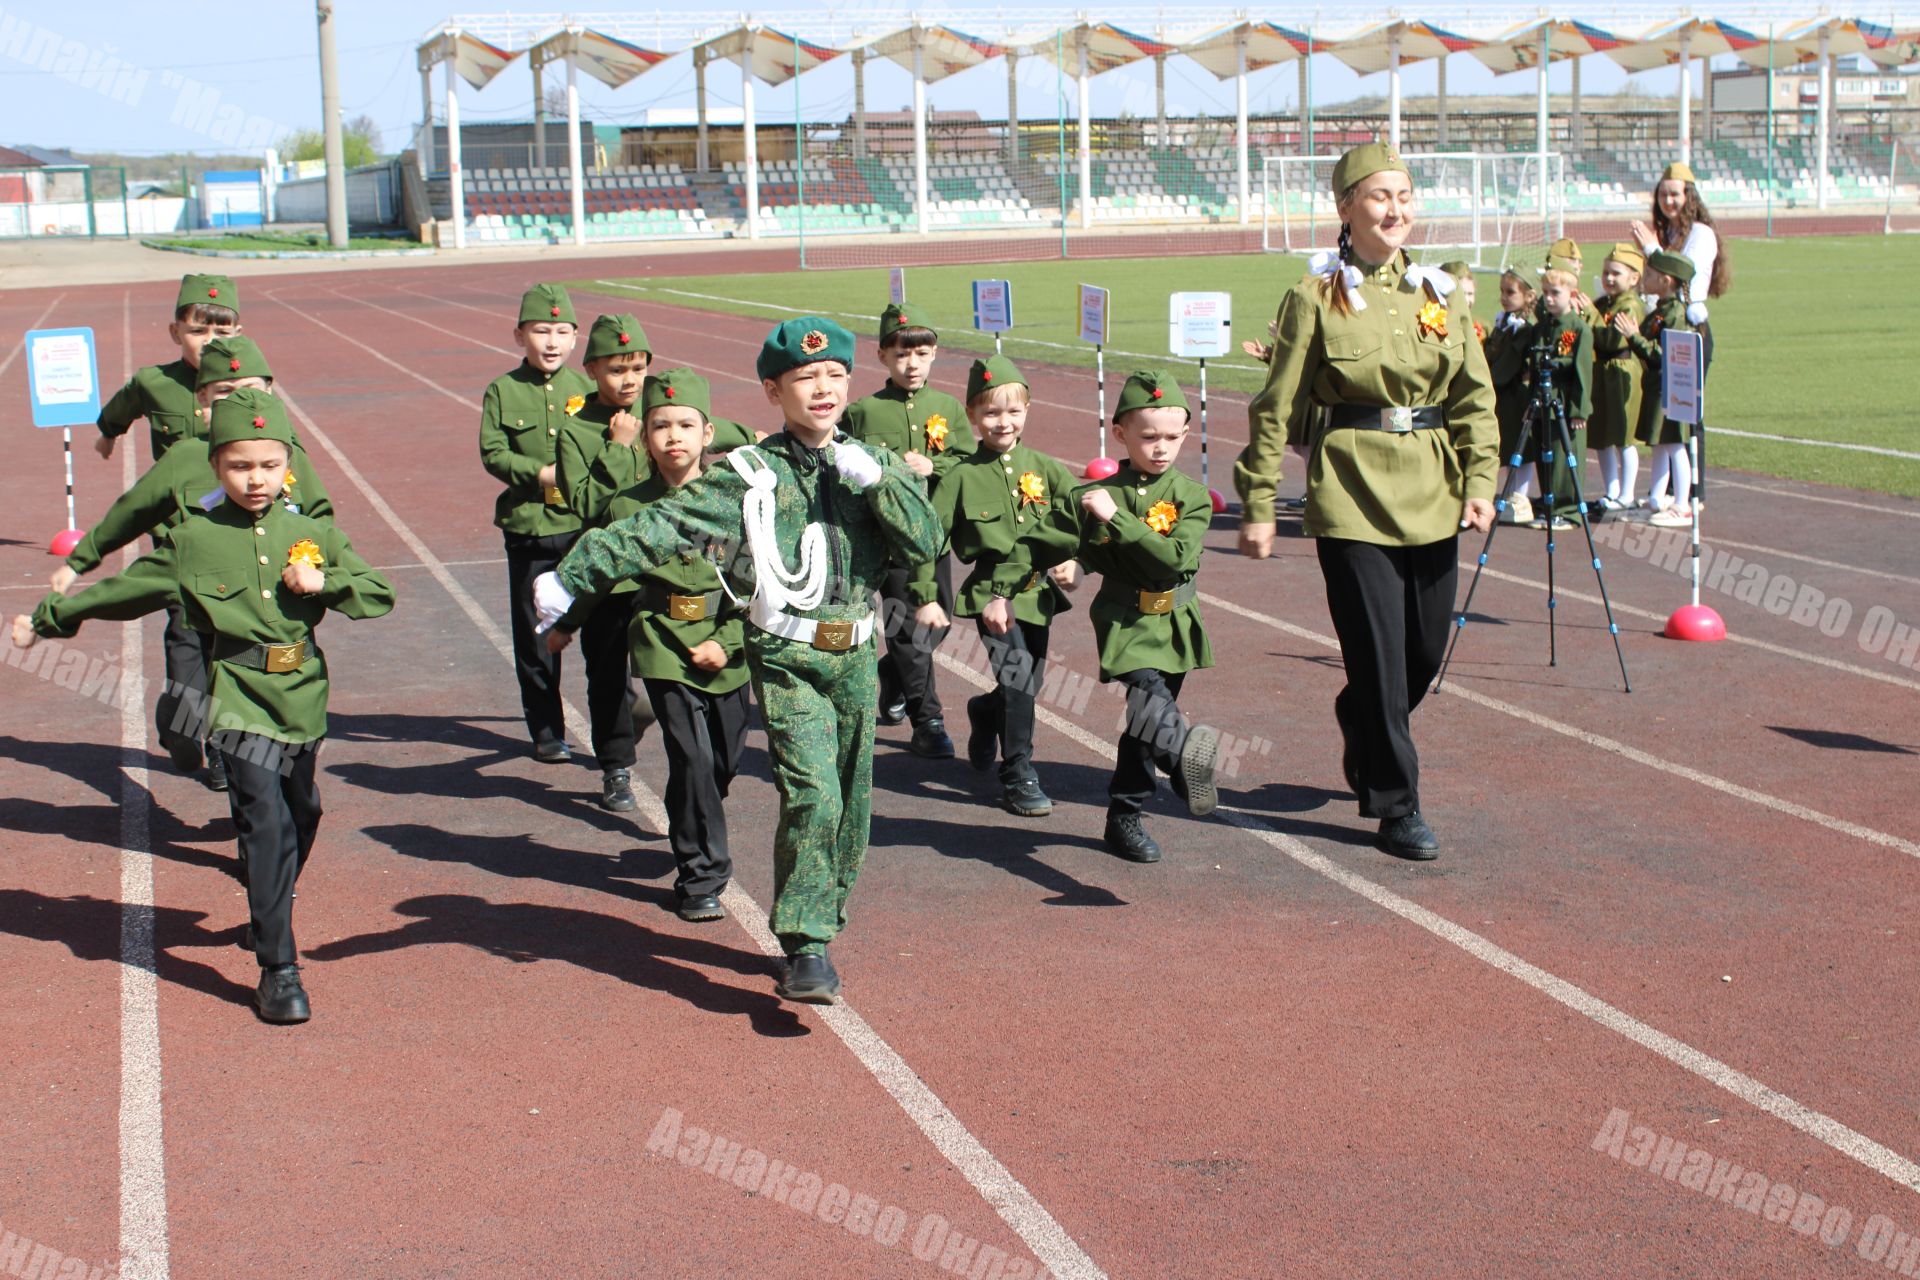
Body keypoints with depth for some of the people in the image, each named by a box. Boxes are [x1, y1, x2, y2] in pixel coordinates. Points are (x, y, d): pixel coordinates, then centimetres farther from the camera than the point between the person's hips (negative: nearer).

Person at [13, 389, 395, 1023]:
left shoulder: (313, 534, 6)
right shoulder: (193, 541, 1)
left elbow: (381, 594, 9)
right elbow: (122, 590, 12)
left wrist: (325, 583, -9)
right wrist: (47, 619, 17)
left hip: (304, 698, 4)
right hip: (243, 701, -3)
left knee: (301, 816, 16)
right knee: (265, 824, -14)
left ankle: (268, 918, 42)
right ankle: (278, 970, -11)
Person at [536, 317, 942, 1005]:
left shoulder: (872, 465, 8)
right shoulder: (750, 475, -4)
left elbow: (925, 543, -3)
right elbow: (660, 528, -10)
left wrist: (873, 480, -15)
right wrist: (570, 576, -17)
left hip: (855, 657, 4)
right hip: (787, 659, -4)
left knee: (850, 806, 11)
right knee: (812, 795, -18)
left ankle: (819, 927, 29)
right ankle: (807, 951, -13)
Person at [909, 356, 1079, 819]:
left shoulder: (1043, 468, 2)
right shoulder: (963, 476, -5)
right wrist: (926, 598, -7)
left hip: (1039, 591, 4)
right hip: (993, 593, -4)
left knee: (1030, 684, 14)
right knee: (1018, 678, -18)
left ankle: (985, 712, 48)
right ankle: (1019, 778, -5)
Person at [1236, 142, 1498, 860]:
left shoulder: (1434, 292, 9)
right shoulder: (1316, 297, -4)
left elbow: (1475, 394, 8)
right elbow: (1277, 407, -4)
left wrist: (1480, 480, -4)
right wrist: (1257, 505, -6)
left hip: (1432, 495, 5)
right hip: (1353, 493, -5)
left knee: (1426, 650, 12)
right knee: (1379, 653, -4)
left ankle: (1365, 740, 41)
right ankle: (1396, 806, 8)